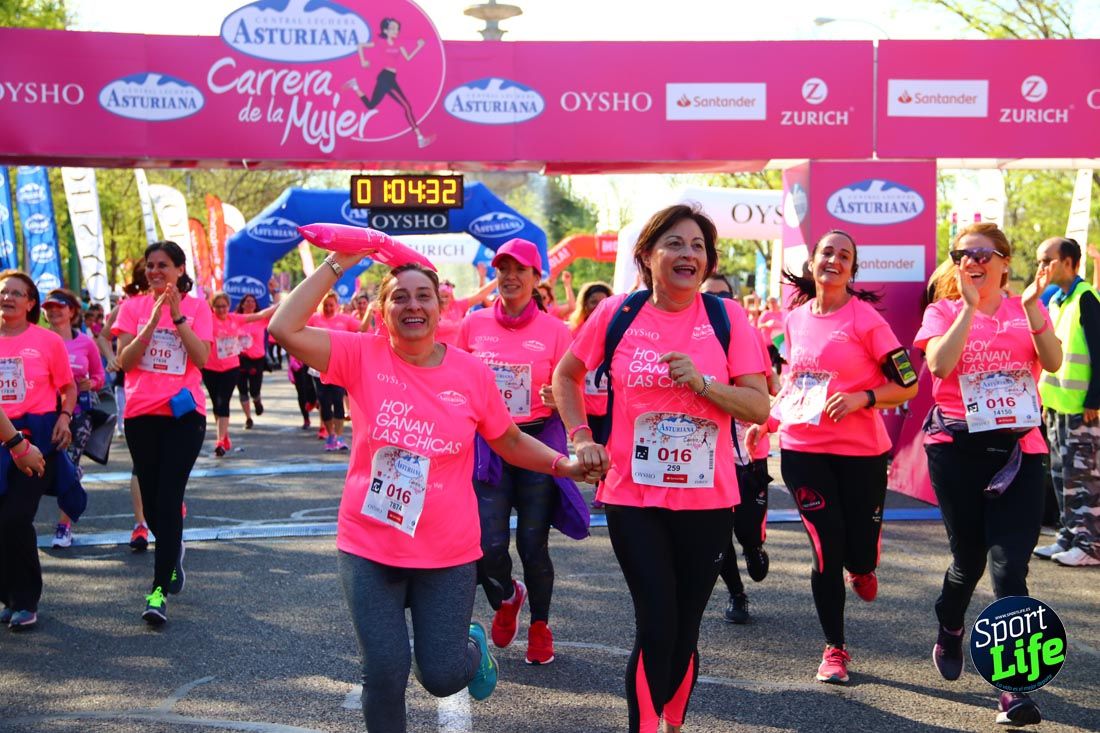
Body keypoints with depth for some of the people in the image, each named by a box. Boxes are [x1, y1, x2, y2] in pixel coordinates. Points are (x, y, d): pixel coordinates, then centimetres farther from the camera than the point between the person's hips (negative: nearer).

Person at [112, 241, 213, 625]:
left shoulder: (196, 307, 2)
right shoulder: (133, 307, 5)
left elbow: (201, 357, -10)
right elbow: (125, 361, -5)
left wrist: (177, 315, -16)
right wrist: (153, 320, -14)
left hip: (184, 412, -3)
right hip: (141, 414, 3)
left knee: (169, 499, -11)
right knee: (151, 500, 11)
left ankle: (159, 591, -10)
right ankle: (173, 551, 41)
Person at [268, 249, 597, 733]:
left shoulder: (472, 373, -5)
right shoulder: (362, 356, -8)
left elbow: (510, 442, 8)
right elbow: (285, 330, -20)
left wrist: (563, 464, -6)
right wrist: (335, 265, -18)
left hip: (448, 553, 1)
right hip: (368, 548, 0)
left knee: (442, 677, 7)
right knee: (384, 672, -1)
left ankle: (472, 646, 43)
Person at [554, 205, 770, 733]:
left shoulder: (726, 317, -2)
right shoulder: (616, 313, -2)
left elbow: (758, 407, -5)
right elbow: (566, 376, 13)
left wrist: (702, 382, -19)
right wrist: (581, 437, 2)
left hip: (706, 499, 1)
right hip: (633, 496, -1)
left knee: (684, 630, 11)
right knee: (656, 629, -7)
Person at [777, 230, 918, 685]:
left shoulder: (865, 318, -7)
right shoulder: (795, 318, 6)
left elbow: (907, 385, -6)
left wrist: (862, 398, -21)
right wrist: (770, 415, 11)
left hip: (860, 450, -2)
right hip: (802, 448, 2)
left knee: (860, 553, 1)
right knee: (826, 549, -2)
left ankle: (859, 569, 42)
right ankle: (834, 649, 15)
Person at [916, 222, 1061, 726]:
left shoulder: (1027, 310, 9)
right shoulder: (944, 310, 4)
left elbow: (1053, 362, -9)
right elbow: (939, 364, -16)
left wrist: (1031, 306, -18)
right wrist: (969, 306, -16)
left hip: (1019, 449, 0)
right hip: (958, 448, 0)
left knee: (1009, 567, -10)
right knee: (968, 558, 10)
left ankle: (1015, 688, -8)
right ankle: (949, 632, 42)